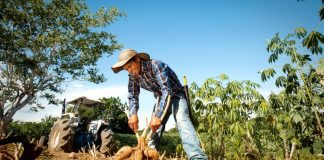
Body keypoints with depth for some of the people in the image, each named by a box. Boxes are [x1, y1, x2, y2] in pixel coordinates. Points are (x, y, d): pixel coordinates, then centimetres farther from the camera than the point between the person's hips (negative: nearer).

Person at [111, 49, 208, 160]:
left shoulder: (155, 65, -28)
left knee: (181, 120, -31)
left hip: (176, 95, -7)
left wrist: (157, 115, -47)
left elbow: (167, 90, -38)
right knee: (153, 127, 1)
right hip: (161, 99, 8)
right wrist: (133, 114, -24)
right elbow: (133, 96, -3)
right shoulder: (133, 76, -6)